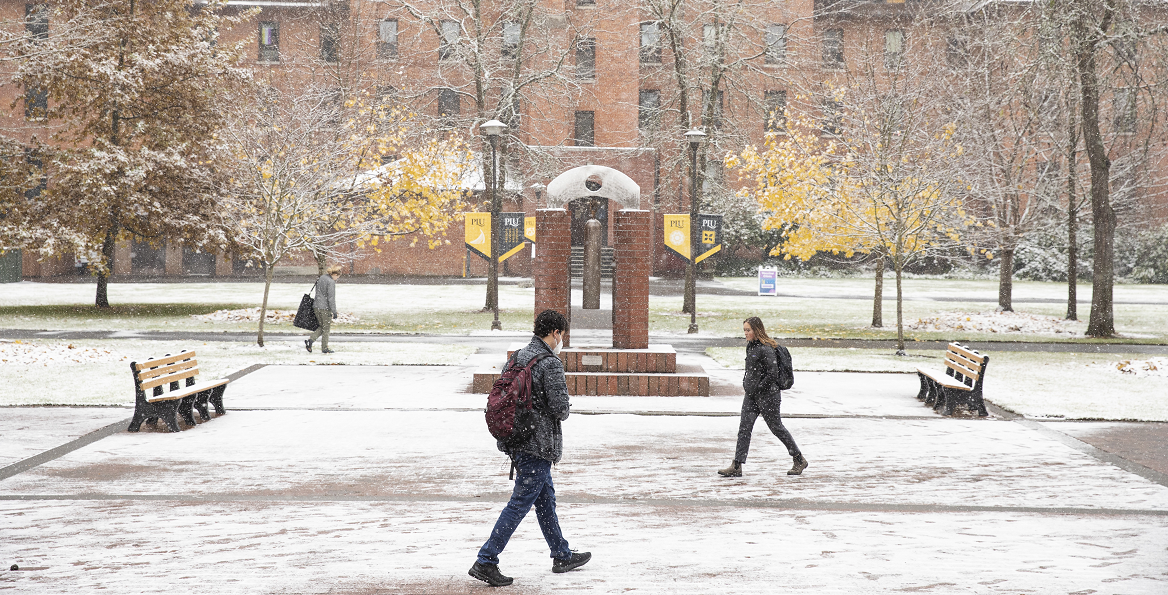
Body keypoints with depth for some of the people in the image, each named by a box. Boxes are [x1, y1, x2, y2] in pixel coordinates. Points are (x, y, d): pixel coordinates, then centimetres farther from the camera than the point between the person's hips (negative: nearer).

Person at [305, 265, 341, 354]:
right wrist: (334, 311, -15)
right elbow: (331, 298, -18)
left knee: (322, 327, 17)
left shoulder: (321, 278, 10)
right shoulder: (331, 282, -15)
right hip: (325, 308, -8)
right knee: (326, 329, 5)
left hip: (317, 306, 8)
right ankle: (324, 348, 11)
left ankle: (310, 340, -2)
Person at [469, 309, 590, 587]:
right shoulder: (550, 364, -17)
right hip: (539, 444, -9)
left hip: (515, 440, 9)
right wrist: (560, 414, 3)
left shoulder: (517, 357, 8)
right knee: (519, 503, -4)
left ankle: (562, 555, 31)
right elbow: (560, 408, -19)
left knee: (546, 497, 19)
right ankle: (486, 562, -4)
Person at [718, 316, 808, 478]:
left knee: (776, 427, 4)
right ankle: (736, 466, -3)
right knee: (744, 427, -1)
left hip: (767, 395, -8)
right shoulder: (750, 346, 9)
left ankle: (800, 460, 22)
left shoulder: (766, 349, -18)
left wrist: (758, 389, -16)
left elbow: (772, 373, -21)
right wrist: (746, 384, 11)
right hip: (751, 395, 8)